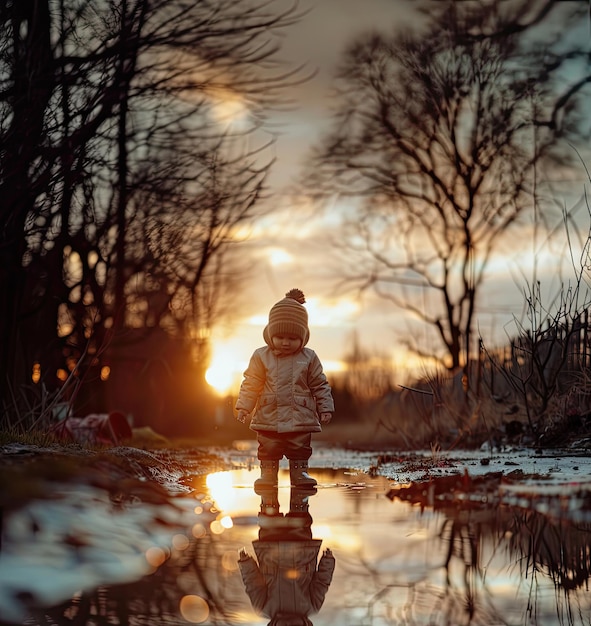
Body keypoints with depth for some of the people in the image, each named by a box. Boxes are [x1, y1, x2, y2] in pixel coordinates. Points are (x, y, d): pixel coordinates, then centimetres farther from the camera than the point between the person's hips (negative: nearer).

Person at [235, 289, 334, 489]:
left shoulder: (309, 358, 0)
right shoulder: (261, 357, -1)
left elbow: (320, 386, 5)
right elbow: (251, 385, 2)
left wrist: (325, 408, 0)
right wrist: (243, 407, -4)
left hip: (300, 419, 0)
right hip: (269, 419, 0)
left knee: (300, 449, 5)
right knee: (268, 449, 5)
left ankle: (299, 472, 16)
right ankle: (268, 473, 15)